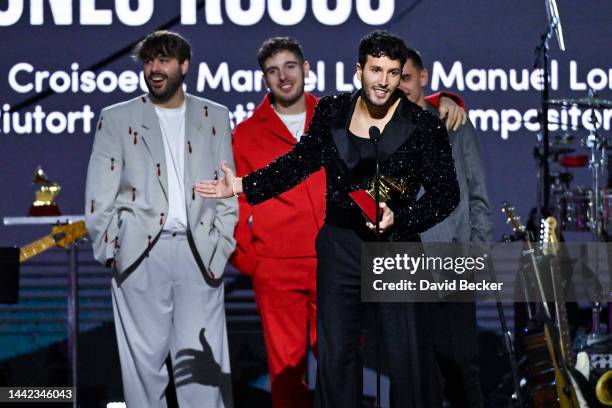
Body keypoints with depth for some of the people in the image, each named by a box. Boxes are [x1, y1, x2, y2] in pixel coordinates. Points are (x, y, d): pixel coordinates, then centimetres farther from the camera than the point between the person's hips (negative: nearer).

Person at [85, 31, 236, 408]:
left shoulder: (215, 118, 14)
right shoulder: (117, 119, 10)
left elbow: (228, 190, 12)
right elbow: (100, 195, 8)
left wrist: (223, 247, 3)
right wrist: (109, 251, 0)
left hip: (200, 252, 1)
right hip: (142, 254, 0)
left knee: (203, 360, -3)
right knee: (144, 359, 1)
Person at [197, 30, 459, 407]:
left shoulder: (423, 126, -8)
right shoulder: (332, 112, 2)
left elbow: (446, 193, -5)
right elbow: (300, 162, 17)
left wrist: (399, 218, -19)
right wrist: (241, 186, 14)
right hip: (340, 249, 3)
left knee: (409, 359, -1)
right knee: (335, 355, 8)